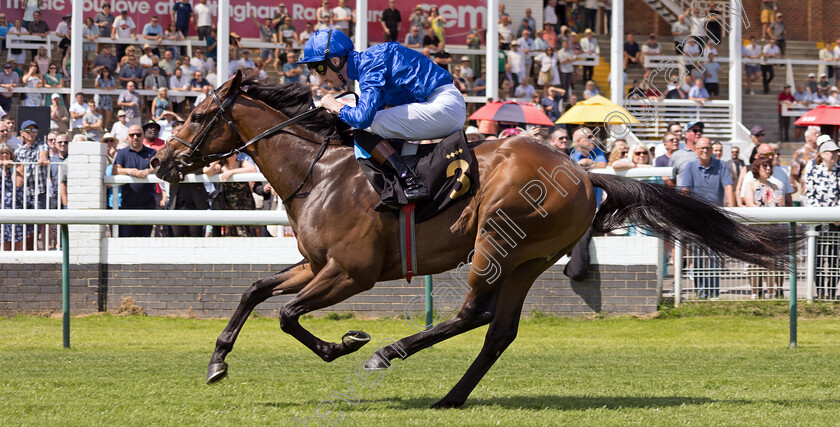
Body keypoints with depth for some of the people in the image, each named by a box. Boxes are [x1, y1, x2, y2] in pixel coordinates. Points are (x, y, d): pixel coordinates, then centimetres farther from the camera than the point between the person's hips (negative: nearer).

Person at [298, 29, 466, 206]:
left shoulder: (370, 65, -15)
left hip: (443, 106, -11)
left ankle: (411, 183, -25)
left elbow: (363, 117, -26)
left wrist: (336, 107, -7)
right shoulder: (367, 61, 16)